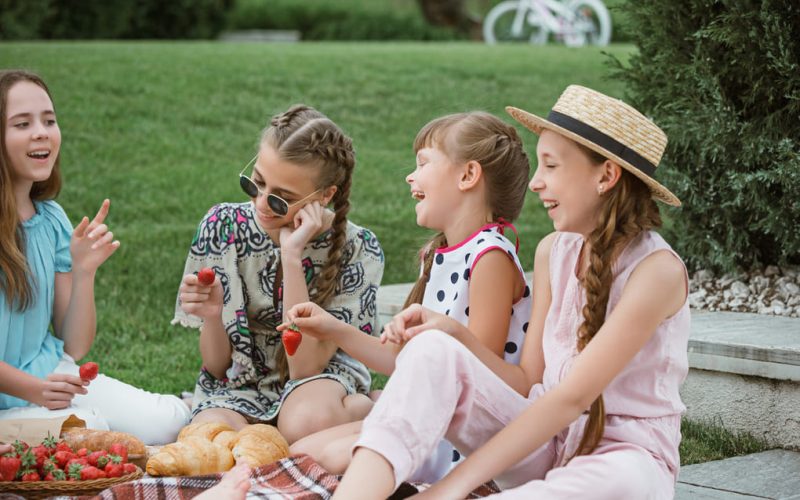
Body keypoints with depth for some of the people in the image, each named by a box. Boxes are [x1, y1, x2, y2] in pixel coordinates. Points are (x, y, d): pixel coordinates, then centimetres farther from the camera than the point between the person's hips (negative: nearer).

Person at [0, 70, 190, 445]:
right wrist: (32, 388, -23)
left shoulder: (52, 219, 7)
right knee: (89, 431, -30)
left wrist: (84, 271, -7)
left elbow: (75, 347, 7)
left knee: (168, 421, -14)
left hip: (54, 377, 6)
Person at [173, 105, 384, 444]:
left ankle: (363, 407, -4)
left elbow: (305, 367, -21)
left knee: (306, 423, -38)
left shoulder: (358, 251, -14)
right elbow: (217, 365, -3)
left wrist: (292, 256, -27)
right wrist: (211, 317, -28)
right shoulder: (222, 225, -9)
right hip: (237, 386, 2)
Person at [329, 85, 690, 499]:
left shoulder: (657, 270, -17)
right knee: (434, 351, -17)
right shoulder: (553, 252, 5)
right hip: (546, 440, 5)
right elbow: (530, 385, 5)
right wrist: (455, 334, -13)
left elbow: (572, 396, -23)